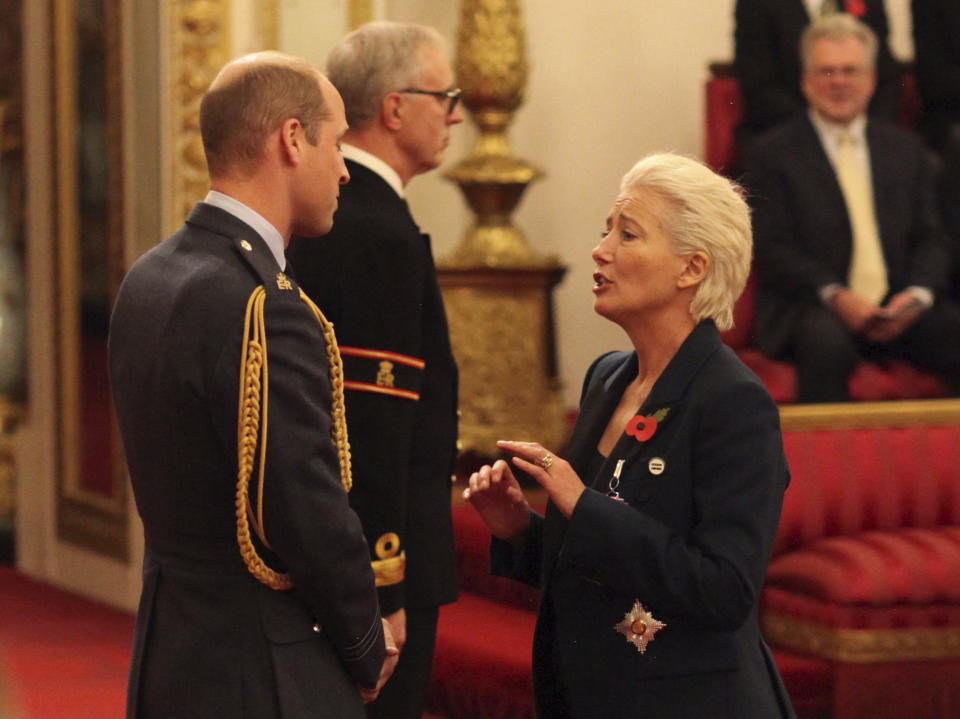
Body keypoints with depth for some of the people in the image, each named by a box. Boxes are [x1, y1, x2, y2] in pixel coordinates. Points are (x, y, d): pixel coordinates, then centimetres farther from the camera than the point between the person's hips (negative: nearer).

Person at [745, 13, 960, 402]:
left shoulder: (905, 148, 19)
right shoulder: (774, 153, 6)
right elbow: (774, 250, -3)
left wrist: (918, 293, -7)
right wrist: (835, 295, -18)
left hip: (899, 309, 4)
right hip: (810, 308, -4)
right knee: (827, 343, -38)